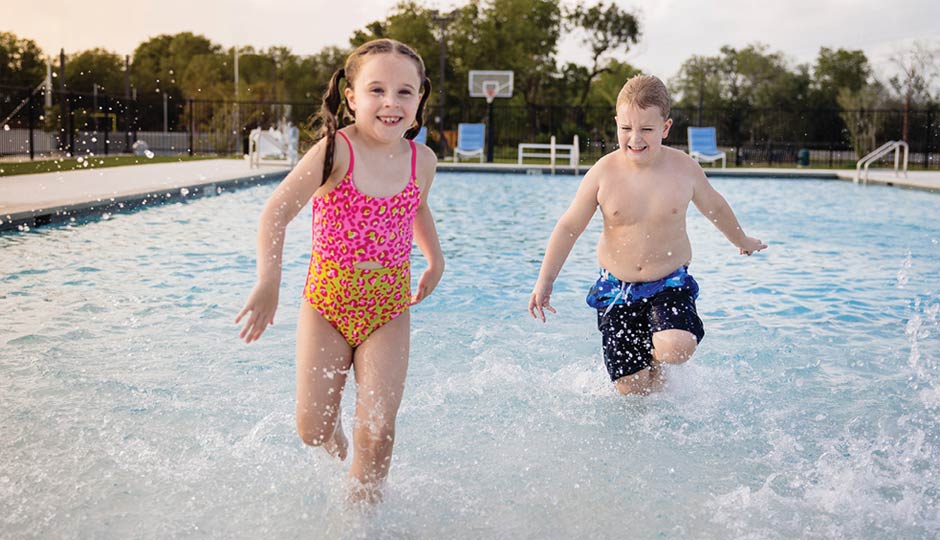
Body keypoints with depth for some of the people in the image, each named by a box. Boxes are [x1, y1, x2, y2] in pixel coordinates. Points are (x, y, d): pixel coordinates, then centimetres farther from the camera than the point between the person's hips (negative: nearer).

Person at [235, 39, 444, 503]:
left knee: (377, 431, -6)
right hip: (326, 304, -2)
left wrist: (435, 259, 16)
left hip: (389, 310, 2)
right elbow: (278, 211, -17)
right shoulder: (335, 151, -16)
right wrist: (268, 283, -25)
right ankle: (333, 436, 40)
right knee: (312, 430, 2)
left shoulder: (422, 160, -1)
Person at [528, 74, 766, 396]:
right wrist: (545, 280, -7)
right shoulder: (604, 173, -12)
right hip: (616, 289, 0)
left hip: (670, 284, 0)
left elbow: (715, 207, 13)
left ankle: (655, 357, 8)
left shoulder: (685, 169, -7)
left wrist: (742, 241, 29)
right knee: (631, 387, -2)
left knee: (677, 348, -29)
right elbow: (569, 227, -3)